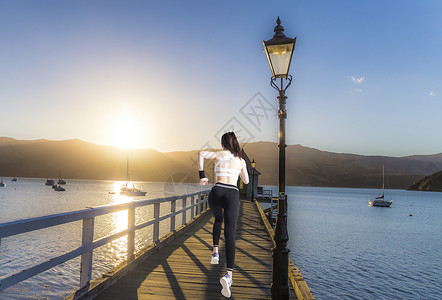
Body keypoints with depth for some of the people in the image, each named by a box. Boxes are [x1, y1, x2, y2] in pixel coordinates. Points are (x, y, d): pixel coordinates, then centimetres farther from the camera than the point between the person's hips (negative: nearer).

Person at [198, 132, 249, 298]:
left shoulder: (219, 154, 12)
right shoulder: (241, 160, 18)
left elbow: (201, 153, -7)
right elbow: (246, 181, 30)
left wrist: (202, 175, -2)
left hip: (217, 192, 0)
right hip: (232, 194, 0)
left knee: (218, 219, 33)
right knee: (230, 234, -8)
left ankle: (215, 252, 22)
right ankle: (229, 274, -24)